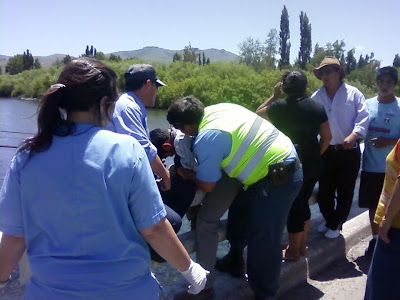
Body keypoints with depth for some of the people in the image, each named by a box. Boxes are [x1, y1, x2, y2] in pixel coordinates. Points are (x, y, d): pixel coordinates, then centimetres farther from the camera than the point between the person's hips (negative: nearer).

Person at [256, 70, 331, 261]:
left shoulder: (278, 107, -9)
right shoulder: (317, 107, 1)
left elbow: (258, 113, 11)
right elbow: (326, 137, 4)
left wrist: (274, 96, 10)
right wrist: (316, 156, 15)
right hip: (312, 165, 4)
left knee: (293, 207, 6)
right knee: (303, 203, 19)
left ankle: (293, 251, 19)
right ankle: (302, 245, 33)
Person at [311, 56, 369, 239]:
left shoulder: (353, 93, -2)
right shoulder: (316, 97, 6)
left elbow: (363, 118, -10)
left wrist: (353, 135, -25)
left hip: (349, 151, -2)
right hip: (326, 151, 3)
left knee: (345, 191, 8)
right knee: (325, 190, 12)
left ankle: (337, 225, 25)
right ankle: (329, 220, 35)